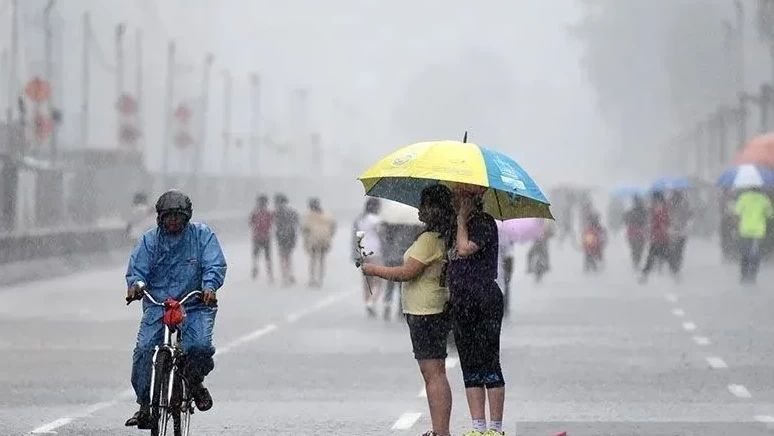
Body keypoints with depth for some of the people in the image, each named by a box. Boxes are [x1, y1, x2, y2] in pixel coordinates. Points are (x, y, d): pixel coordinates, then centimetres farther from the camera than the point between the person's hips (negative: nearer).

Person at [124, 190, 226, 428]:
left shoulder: (202, 235, 1)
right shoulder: (150, 239, 6)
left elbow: (215, 265, -7)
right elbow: (137, 269, 1)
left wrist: (209, 286, -28)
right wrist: (135, 285, -23)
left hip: (196, 305, -1)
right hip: (157, 305, 1)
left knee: (201, 346, -25)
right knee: (143, 349, -17)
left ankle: (195, 382, 10)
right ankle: (144, 404, -2)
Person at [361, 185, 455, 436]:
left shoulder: (429, 239, -16)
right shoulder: (444, 238, 13)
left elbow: (407, 273, -18)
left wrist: (375, 270, -6)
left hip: (424, 312, -10)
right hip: (436, 310, 10)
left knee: (433, 373, -10)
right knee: (435, 373, 13)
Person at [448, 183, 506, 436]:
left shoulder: (485, 223, -8)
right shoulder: (463, 226, 18)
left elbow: (465, 249, -22)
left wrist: (462, 218, -12)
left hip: (485, 302, -9)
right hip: (462, 306, 9)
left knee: (489, 366, -7)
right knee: (470, 369, 7)